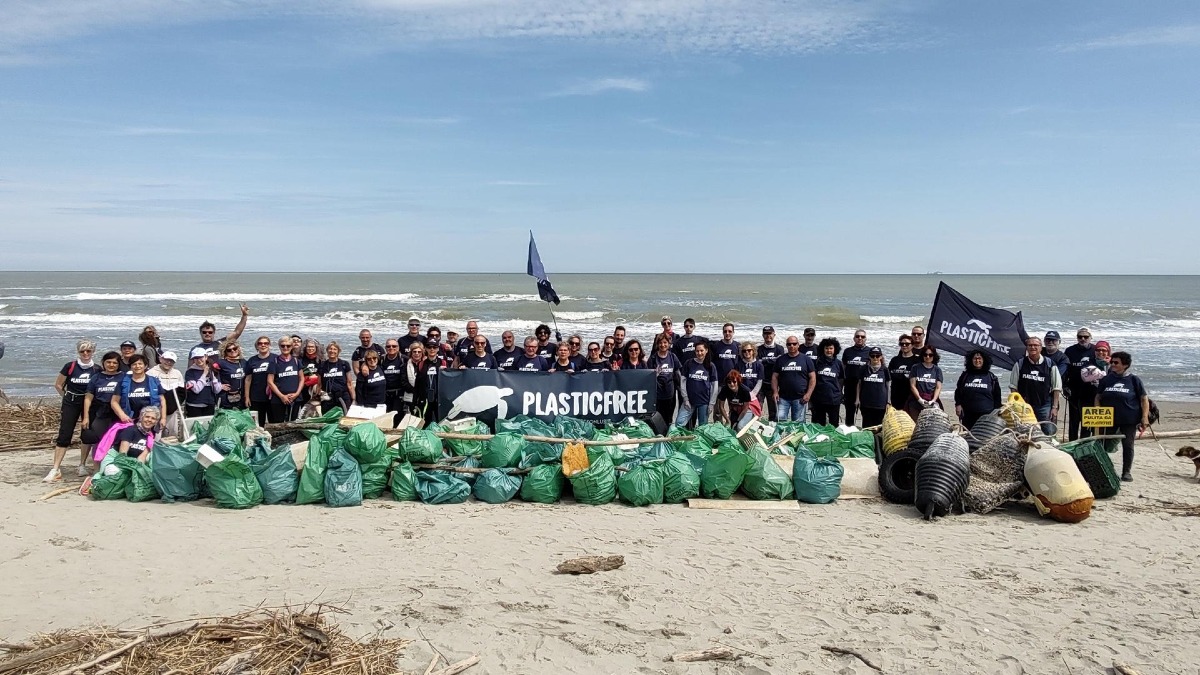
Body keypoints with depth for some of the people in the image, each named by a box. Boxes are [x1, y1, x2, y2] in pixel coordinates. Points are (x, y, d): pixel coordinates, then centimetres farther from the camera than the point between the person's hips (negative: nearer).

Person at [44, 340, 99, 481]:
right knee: (64, 435, -6)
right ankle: (55, 470, -5)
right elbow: (58, 385, 5)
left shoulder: (97, 369, -3)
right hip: (71, 404, -1)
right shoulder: (70, 366, -6)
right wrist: (68, 396, 11)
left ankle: (82, 466, 20)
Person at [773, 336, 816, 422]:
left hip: (800, 398, -1)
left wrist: (808, 394, -9)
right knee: (780, 420, -7)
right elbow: (775, 377, 10)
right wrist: (775, 392, -5)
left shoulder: (806, 359, 3)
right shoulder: (780, 360, 8)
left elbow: (812, 377, 2)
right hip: (783, 398, 1)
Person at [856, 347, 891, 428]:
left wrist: (888, 402, 2)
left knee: (878, 426, 1)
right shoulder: (864, 370, 4)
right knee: (866, 425, 4)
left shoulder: (885, 370, 2)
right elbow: (859, 384, 11)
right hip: (866, 403, 1)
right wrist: (858, 399, 5)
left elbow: (888, 387, 6)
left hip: (880, 404, -1)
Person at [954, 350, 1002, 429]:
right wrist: (958, 404, 2)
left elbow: (997, 395, 10)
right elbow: (958, 392, 16)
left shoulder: (991, 377, 9)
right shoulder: (965, 376, 12)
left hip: (987, 415, -1)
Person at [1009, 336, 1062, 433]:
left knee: (1049, 433, -2)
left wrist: (1055, 407, -2)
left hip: (1045, 406, 0)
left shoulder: (1050, 365, 2)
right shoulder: (1019, 364, 3)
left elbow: (1056, 388, 4)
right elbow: (1013, 387, 6)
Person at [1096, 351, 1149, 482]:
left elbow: (1144, 399, 0)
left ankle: (1127, 472, 15)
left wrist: (1145, 417, -8)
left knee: (1128, 445, 4)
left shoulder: (1134, 380, -2)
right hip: (1109, 419, 2)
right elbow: (1098, 397, 11)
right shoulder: (1106, 379, 5)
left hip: (1129, 420, -2)